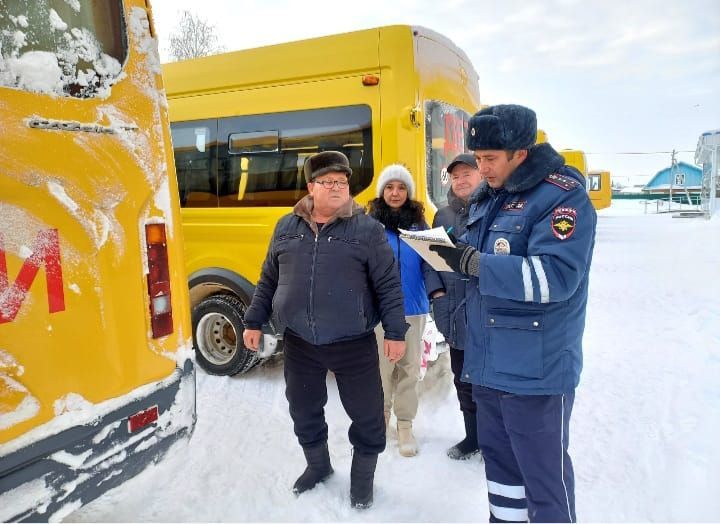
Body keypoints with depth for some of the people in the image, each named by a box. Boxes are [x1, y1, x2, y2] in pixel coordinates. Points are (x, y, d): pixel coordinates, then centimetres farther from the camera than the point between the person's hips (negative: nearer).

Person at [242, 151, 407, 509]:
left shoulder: (367, 229, -6)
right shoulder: (286, 227, 4)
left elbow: (388, 285, -5)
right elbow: (268, 280, 12)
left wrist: (395, 332, -9)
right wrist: (254, 322, 11)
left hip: (354, 344, -3)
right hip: (299, 344, 3)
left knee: (366, 415, 9)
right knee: (304, 411, 18)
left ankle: (363, 477, 34)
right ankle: (317, 465, 44)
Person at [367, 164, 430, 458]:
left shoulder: (419, 222, 5)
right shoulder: (370, 222, -1)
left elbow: (427, 265, 5)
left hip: (413, 306, 2)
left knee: (409, 367, 9)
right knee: (381, 365, 6)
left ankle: (405, 425, 24)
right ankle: (380, 416, 29)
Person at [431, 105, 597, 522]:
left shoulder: (562, 196, -14)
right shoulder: (488, 196, 11)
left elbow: (554, 276, -26)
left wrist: (473, 262, -26)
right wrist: (452, 252, -2)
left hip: (536, 370, -8)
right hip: (488, 363, 8)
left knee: (544, 472, 7)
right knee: (499, 459, 22)